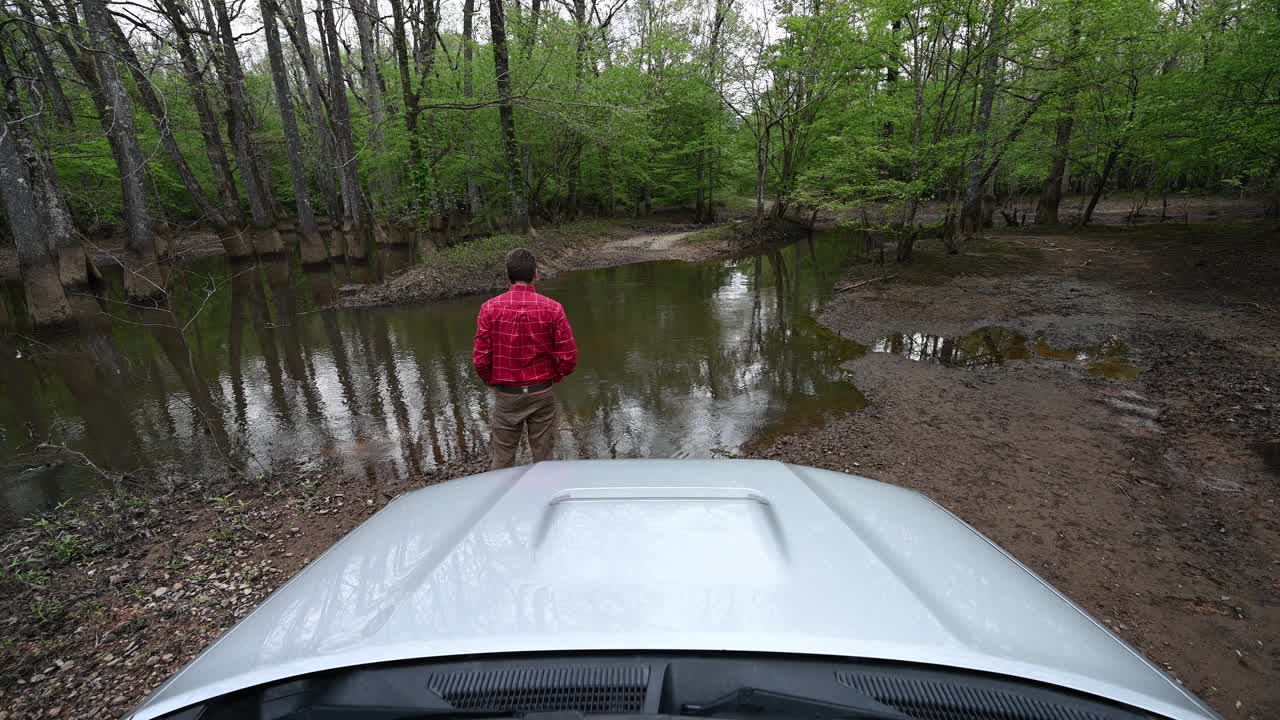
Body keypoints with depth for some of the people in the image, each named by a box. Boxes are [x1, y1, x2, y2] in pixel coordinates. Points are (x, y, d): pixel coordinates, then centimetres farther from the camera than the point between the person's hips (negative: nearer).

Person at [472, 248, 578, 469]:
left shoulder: (490, 308, -8)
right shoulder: (552, 308, -9)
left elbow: (480, 358, -9)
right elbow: (569, 357, -10)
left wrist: (492, 381, 9)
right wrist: (553, 378, 8)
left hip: (505, 395, 0)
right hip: (542, 393, 0)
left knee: (502, 459, 14)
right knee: (543, 458, 13)